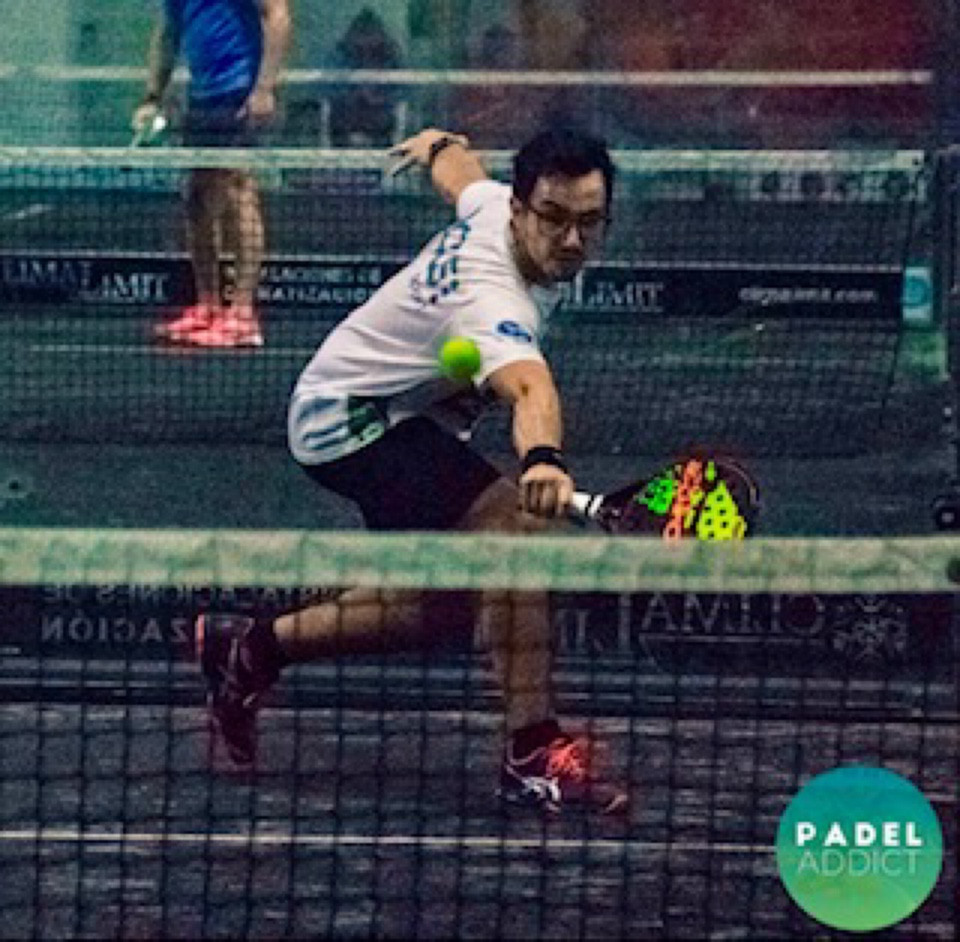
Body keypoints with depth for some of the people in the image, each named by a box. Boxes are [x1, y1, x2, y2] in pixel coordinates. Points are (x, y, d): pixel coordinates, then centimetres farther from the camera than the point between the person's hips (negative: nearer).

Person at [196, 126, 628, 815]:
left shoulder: (494, 202, -10)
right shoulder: (491, 298, -36)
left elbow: (456, 165, 15)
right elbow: (530, 389, -58)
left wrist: (438, 145, 38)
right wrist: (543, 462, -76)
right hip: (354, 416, -11)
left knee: (447, 602, 14)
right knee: (514, 523, -29)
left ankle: (250, 650, 28)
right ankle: (535, 753, -29)